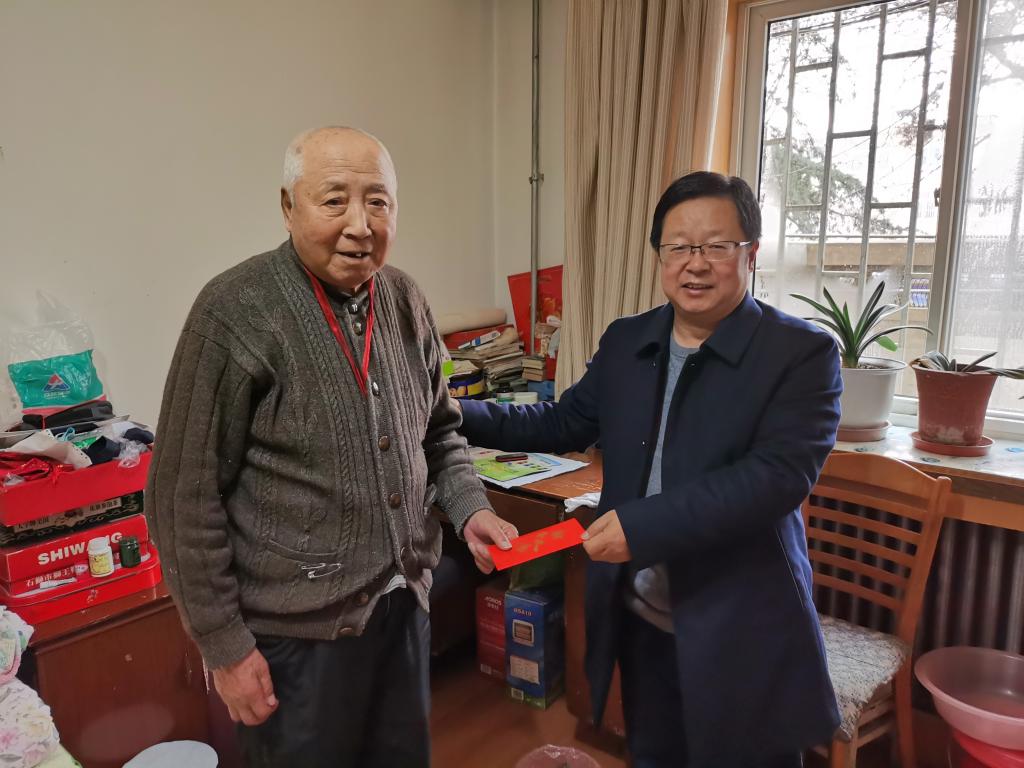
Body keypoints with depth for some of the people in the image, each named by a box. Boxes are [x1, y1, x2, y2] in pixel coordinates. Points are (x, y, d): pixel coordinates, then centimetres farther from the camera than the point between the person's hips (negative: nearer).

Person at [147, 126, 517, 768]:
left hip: (404, 598, 6)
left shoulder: (405, 299, 0)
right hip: (297, 626, -5)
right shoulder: (237, 312, -18)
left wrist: (469, 506, -4)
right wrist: (226, 646, -11)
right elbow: (186, 496, -14)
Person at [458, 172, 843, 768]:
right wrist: (458, 417, 2)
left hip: (740, 630, -4)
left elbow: (779, 475, -23)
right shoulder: (626, 341, 4)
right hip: (639, 620, 5)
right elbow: (565, 423, 12)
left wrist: (643, 525, -29)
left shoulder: (803, 353, -13)